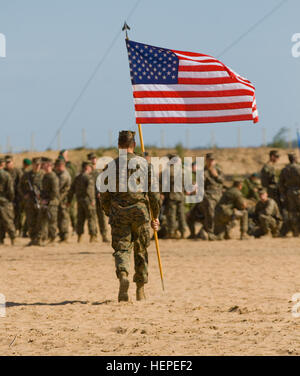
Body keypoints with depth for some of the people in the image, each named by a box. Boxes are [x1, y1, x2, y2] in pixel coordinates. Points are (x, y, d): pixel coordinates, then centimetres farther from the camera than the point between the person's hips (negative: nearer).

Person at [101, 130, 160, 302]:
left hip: (119, 213, -1)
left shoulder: (111, 166, 1)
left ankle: (123, 275, -28)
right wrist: (155, 216, 11)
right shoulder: (144, 164, 0)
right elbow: (154, 193, 1)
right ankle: (140, 288, 19)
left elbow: (105, 196, 5)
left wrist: (109, 214, 20)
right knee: (141, 251, 13)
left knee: (122, 249, 0)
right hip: (140, 212, 1)